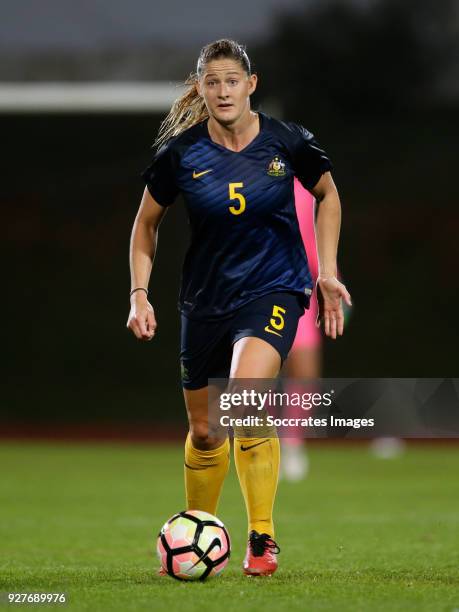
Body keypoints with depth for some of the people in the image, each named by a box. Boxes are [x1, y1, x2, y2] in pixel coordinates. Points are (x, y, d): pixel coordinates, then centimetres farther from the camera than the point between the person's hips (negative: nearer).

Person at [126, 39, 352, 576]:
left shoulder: (287, 143, -8)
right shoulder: (180, 152, -6)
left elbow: (327, 194, 11)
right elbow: (146, 223, 8)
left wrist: (327, 272, 6)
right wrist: (139, 294, -1)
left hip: (275, 289, -3)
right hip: (206, 299, 3)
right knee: (203, 430, 11)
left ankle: (262, 538, -19)